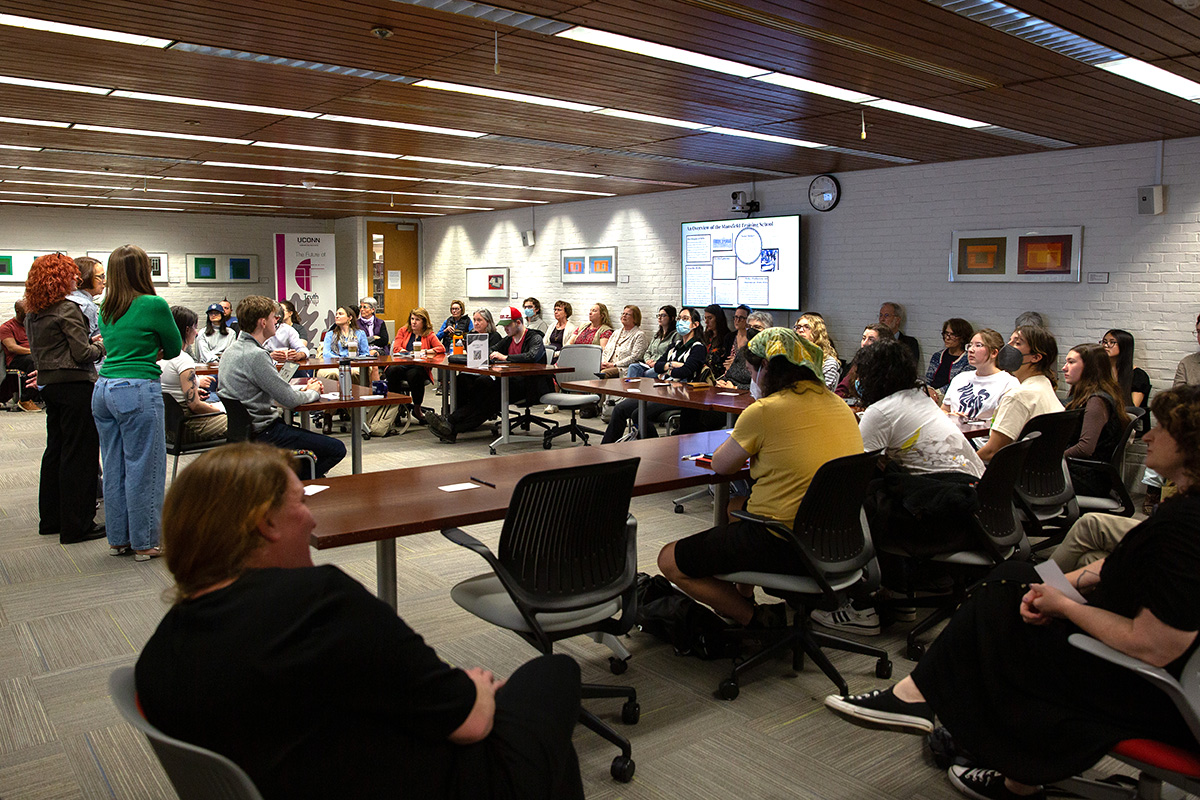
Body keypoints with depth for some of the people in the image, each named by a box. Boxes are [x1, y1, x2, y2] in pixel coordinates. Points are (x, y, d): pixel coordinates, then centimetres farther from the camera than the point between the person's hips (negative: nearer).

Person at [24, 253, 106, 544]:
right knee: (79, 454, -3)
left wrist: (89, 342, 14)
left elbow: (54, 349, 17)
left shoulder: (32, 315, 12)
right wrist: (101, 347, 2)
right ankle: (76, 525, 1)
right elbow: (82, 354, -17)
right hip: (75, 386, -9)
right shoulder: (68, 310, -14)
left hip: (49, 386, 9)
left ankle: (51, 519, 26)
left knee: (55, 451, 17)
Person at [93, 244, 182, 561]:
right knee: (143, 467, 0)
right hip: (139, 391, -7)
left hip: (104, 390, 7)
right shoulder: (154, 305, -9)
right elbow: (175, 348, 3)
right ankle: (145, 542, 7)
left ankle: (118, 538, 23)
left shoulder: (105, 309, 12)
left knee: (113, 466, 13)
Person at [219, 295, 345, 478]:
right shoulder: (254, 355, -22)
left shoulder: (234, 349, 9)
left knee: (321, 441, 23)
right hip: (263, 433, -10)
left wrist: (302, 389, 8)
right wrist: (313, 392, 1)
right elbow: (289, 400, -19)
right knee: (337, 450, -8)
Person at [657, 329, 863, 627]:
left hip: (785, 546, -9)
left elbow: (720, 465, -1)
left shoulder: (765, 411, -15)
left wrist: (739, 438, 16)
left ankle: (758, 621, -1)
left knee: (669, 561, 3)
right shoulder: (839, 406, 7)